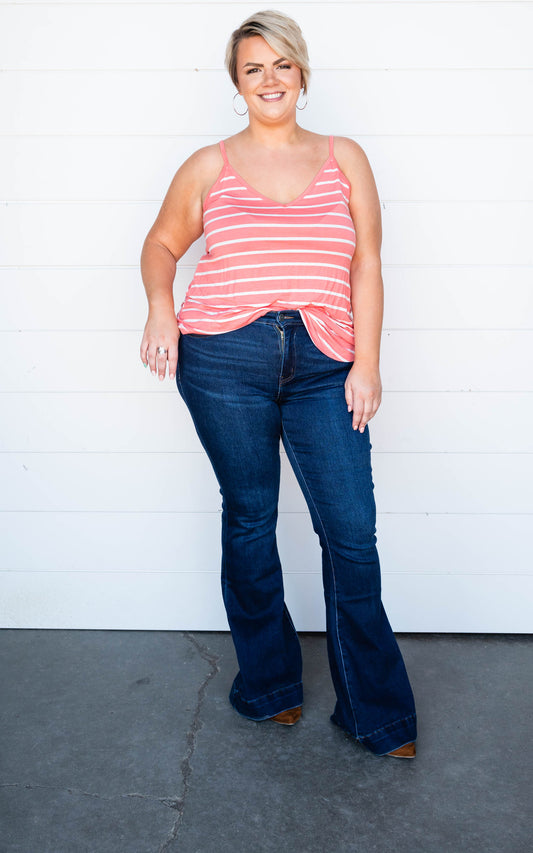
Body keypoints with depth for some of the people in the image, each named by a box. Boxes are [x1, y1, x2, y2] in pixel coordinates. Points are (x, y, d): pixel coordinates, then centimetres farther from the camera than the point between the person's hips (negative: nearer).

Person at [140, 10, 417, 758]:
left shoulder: (344, 158, 12)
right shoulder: (209, 166, 11)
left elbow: (367, 264, 8)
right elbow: (162, 244, 20)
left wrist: (367, 362, -1)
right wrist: (160, 308, 0)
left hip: (324, 364, 0)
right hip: (224, 359, 0)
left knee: (352, 534, -2)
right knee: (249, 520, 8)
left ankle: (375, 712, 16)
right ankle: (268, 685, 30)